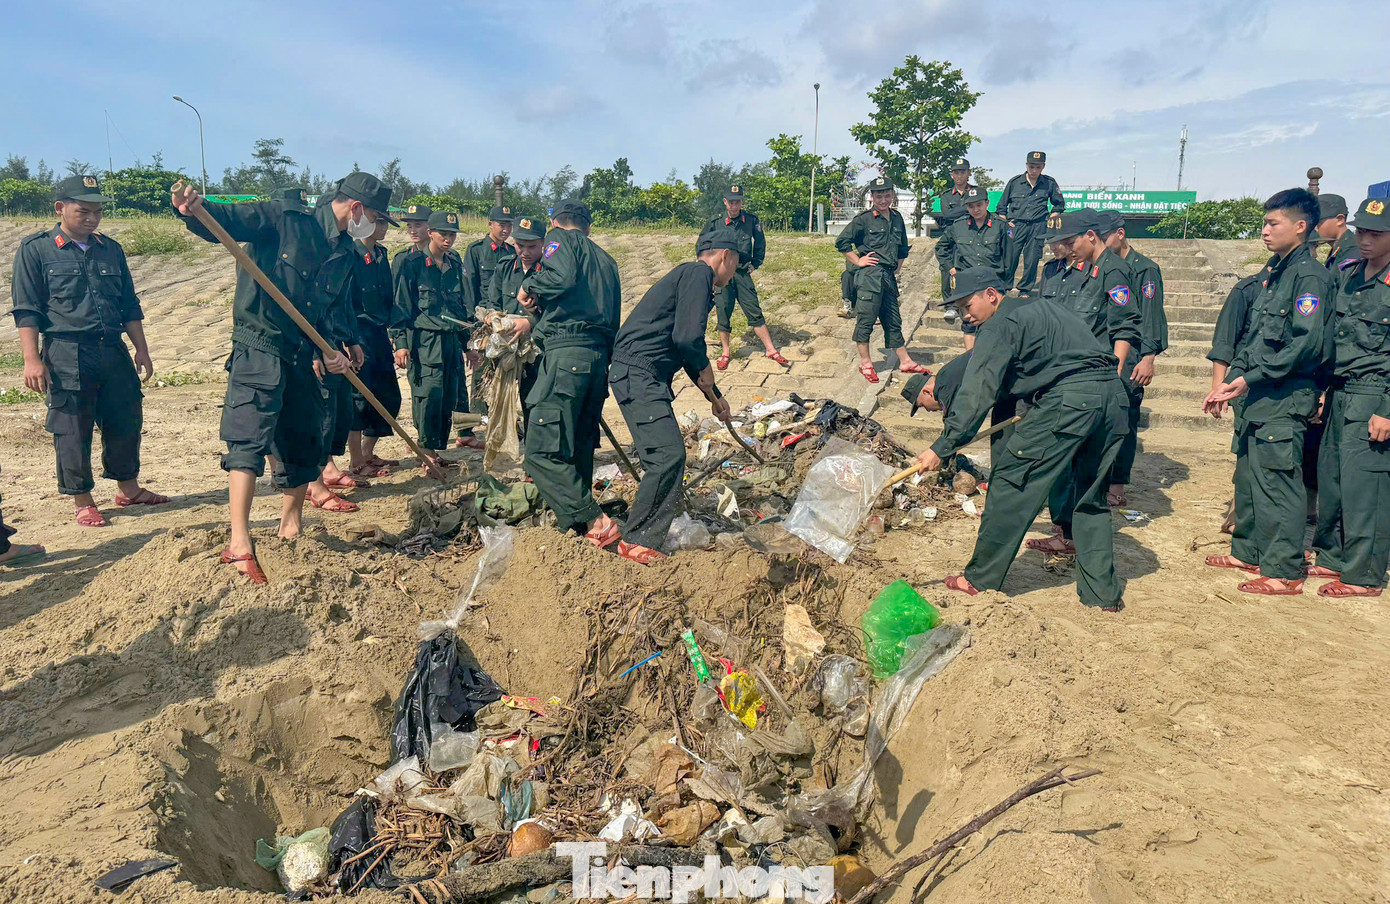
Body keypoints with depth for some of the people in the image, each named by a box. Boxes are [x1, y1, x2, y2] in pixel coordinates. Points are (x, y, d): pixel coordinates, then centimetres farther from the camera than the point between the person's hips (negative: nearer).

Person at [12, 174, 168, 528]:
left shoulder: (110, 249, 13)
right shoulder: (35, 249, 0)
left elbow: (130, 306, 17)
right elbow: (26, 310, -3)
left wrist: (141, 350, 14)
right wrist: (32, 359, -11)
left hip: (113, 351, 5)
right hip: (65, 356, -4)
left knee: (126, 420, 10)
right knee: (72, 431, 1)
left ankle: (128, 488, 26)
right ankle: (82, 501, 14)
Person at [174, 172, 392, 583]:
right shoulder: (283, 219, -6)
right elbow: (227, 221, -17)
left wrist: (329, 352, 2)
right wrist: (195, 211, -39)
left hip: (300, 358, 8)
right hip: (259, 351, -8)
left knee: (304, 445, 14)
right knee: (250, 441, -14)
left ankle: (291, 526, 31)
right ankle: (239, 545, -18)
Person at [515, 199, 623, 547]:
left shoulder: (560, 238, 6)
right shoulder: (605, 259, 28)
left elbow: (561, 277, -17)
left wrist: (529, 287, 1)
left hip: (567, 353, -8)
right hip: (600, 357, 8)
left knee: (542, 451, -10)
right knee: (578, 449, 14)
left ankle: (595, 520, -16)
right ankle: (575, 522, 20)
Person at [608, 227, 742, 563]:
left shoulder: (693, 277, 25)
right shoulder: (699, 273, -7)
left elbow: (686, 347, 32)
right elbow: (688, 338, -19)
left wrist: (714, 395, 34)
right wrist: (710, 387, -2)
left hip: (638, 376, 11)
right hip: (639, 373, -11)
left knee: (665, 455, 13)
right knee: (668, 454, -13)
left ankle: (641, 536, 22)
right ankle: (637, 542, -6)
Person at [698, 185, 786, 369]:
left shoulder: (751, 220, 0)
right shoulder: (715, 222, -3)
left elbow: (760, 242, 17)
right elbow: (700, 245, 10)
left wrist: (755, 263, 13)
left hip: (743, 273, 0)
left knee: (754, 311, 0)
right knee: (723, 313, 3)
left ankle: (770, 349, 6)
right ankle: (726, 352, 18)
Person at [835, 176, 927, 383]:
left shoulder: (897, 218, 13)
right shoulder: (863, 219, -4)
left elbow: (902, 248, 26)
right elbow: (841, 242, -5)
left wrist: (896, 269, 18)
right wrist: (857, 261, -7)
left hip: (889, 276, 6)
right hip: (869, 275, -6)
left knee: (893, 319, 12)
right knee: (866, 319, -3)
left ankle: (905, 361, 19)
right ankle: (865, 363, 6)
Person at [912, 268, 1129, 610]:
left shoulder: (1000, 325, 0)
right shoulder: (1042, 309, 28)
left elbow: (977, 393, -8)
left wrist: (942, 448, -9)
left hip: (1067, 400, -9)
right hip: (1115, 396, 9)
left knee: (1010, 482, 2)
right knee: (1091, 498, 18)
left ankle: (981, 578, 10)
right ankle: (1103, 594, 19)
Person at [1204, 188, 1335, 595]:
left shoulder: (1310, 275, -12)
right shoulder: (1276, 272, 17)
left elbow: (1308, 344, -21)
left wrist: (1252, 378, -18)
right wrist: (1231, 380, 13)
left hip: (1284, 401, -9)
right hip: (1258, 398, 10)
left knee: (1277, 483, -6)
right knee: (1249, 477, 16)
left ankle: (1284, 572, 2)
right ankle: (1248, 551, 29)